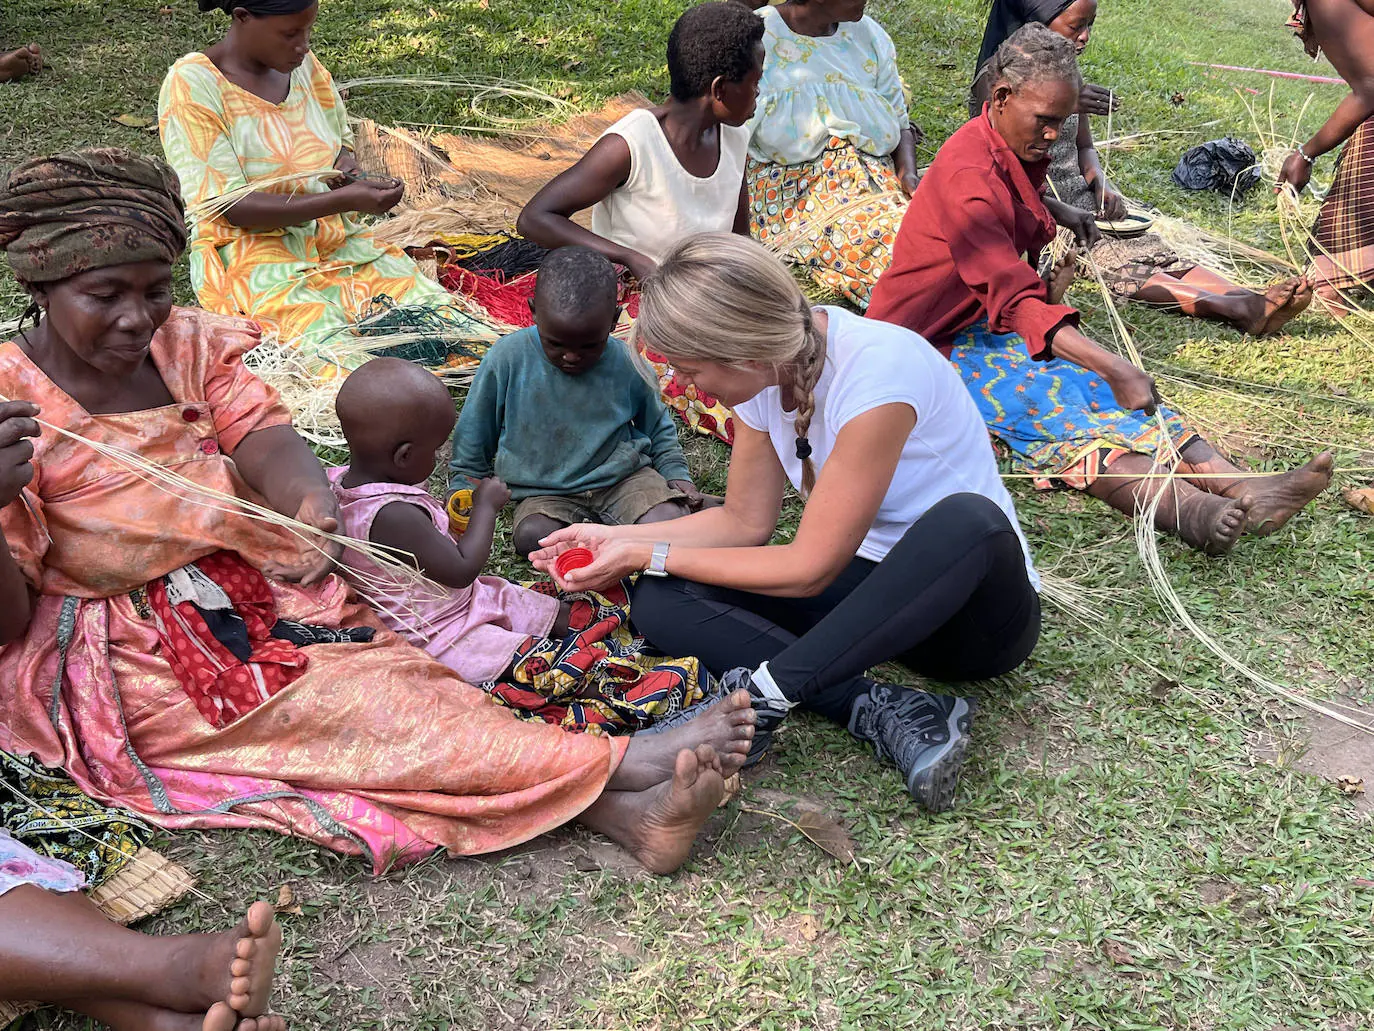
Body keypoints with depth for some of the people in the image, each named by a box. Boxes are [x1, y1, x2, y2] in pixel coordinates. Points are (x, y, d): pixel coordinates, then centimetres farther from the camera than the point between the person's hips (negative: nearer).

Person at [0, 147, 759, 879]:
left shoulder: (191, 346, 5)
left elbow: (265, 440, -13)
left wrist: (315, 503, -38)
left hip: (251, 596, 5)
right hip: (113, 658, -4)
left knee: (385, 669, -21)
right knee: (341, 705, -25)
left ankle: (623, 809, -36)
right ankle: (617, 767, -35)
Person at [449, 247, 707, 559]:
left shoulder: (628, 366, -8)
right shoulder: (507, 359, -12)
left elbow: (658, 428, 12)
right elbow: (473, 436, 4)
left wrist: (677, 474, -1)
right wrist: (464, 495, 4)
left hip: (621, 475, 0)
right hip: (544, 490, 1)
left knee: (669, 522, -27)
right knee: (531, 536, -31)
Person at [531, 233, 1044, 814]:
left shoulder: (876, 370, -28)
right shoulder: (767, 367, -5)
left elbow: (808, 570, -22)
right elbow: (746, 523, 7)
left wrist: (648, 554, -15)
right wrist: (617, 539, -2)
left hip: (973, 611, -6)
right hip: (873, 592, 7)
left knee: (969, 518, -42)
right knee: (659, 599, -12)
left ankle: (763, 695, -32)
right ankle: (878, 712, -22)